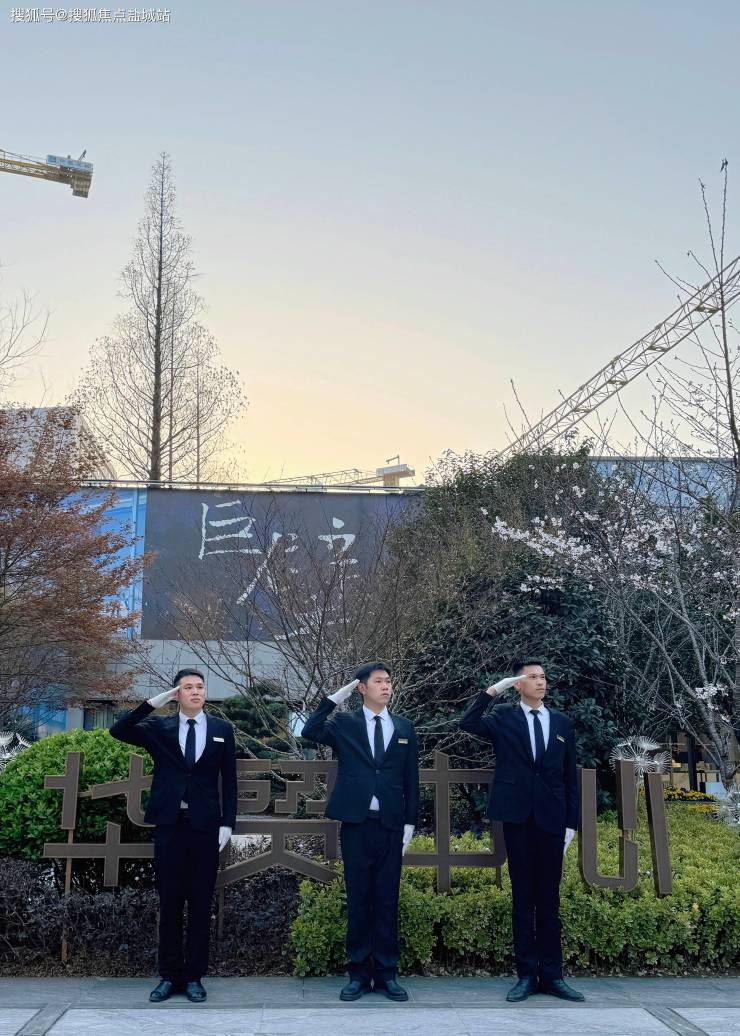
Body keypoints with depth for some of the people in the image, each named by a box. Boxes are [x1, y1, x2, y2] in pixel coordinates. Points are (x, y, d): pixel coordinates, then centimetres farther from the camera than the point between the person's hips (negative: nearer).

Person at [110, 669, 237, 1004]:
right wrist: (154, 702, -13)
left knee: (200, 903, 4)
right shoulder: (159, 728, 6)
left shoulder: (222, 730, 7)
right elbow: (119, 731, -9)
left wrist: (227, 823, 0)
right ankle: (170, 976, 15)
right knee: (169, 902, 4)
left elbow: (229, 780, 6)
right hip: (169, 824, 0)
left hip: (205, 825, 0)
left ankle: (194, 977, 13)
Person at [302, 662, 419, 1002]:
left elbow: (410, 779, 9)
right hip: (356, 824, -1)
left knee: (387, 900, 5)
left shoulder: (404, 727, 9)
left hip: (390, 825, 1)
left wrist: (410, 823, 3)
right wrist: (333, 698, -13)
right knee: (358, 899, 4)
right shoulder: (344, 723, 4)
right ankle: (359, 974, 12)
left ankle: (386, 974, 13)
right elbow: (310, 732, -15)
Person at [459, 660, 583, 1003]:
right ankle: (526, 974, 9)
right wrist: (491, 692, -14)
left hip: (551, 818, 2)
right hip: (518, 817, -2)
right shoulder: (503, 717, 3)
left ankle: (551, 974, 11)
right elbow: (468, 724, -16)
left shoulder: (562, 723, 10)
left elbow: (570, 776, 11)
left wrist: (572, 821, 6)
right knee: (523, 897, 4)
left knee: (549, 898, 5)